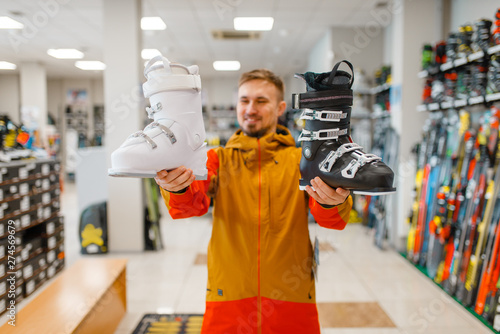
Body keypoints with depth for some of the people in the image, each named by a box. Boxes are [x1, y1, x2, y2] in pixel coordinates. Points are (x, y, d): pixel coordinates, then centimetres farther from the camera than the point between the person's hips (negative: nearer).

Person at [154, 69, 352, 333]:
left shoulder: (300, 158, 3)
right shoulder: (218, 158, 6)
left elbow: (331, 219, -10)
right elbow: (194, 202, -12)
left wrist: (333, 203, -33)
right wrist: (178, 189, -35)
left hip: (292, 301, 0)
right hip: (228, 301, 1)